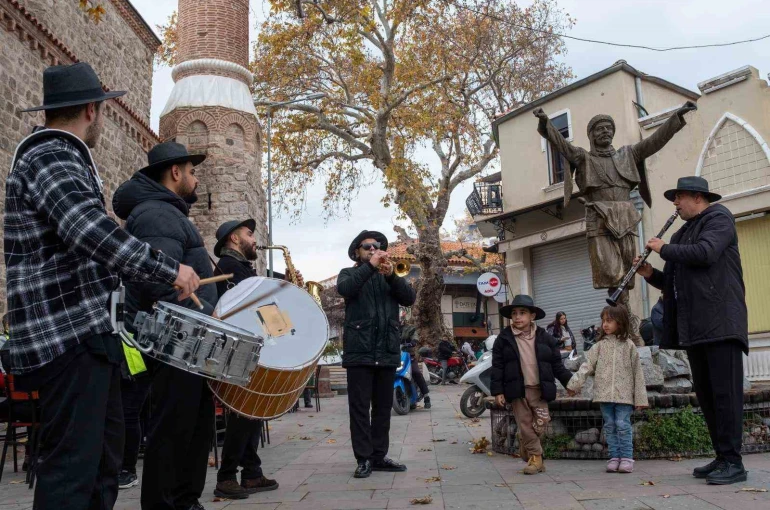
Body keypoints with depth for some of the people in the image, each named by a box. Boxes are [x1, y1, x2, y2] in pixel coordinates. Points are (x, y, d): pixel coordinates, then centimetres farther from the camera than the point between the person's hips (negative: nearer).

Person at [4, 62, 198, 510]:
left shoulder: (63, 157, 20)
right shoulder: (50, 156, -12)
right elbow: (89, 230, -30)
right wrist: (169, 269, -27)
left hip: (87, 330, 11)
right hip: (67, 335, -10)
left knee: (104, 452, 16)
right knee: (74, 462, -7)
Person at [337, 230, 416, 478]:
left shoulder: (389, 277, 18)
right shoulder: (349, 273, 9)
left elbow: (409, 298, 1)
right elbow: (344, 288, -15)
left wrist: (391, 275, -14)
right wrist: (370, 266, -20)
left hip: (387, 351, 4)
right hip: (359, 350, -4)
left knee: (383, 407, 8)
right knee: (360, 407, -2)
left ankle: (379, 456, 16)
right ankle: (364, 458, 3)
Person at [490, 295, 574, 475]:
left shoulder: (545, 338, 5)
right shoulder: (504, 339, 1)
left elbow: (556, 364, 11)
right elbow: (497, 366, 1)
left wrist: (568, 381, 6)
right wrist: (497, 391, -3)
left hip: (539, 389, 1)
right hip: (517, 390, -1)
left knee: (541, 422, -4)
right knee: (525, 424, 3)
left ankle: (525, 446, 22)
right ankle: (535, 456, 17)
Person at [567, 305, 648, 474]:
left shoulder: (628, 345, 2)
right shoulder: (600, 346, 8)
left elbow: (637, 371, 2)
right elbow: (587, 365, 0)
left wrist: (640, 397, -1)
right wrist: (574, 383, -14)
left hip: (623, 394, -3)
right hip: (604, 394, 3)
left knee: (623, 425, -6)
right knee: (610, 426, 6)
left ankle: (626, 458, 3)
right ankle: (614, 457, 12)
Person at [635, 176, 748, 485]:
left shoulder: (718, 217, 0)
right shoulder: (682, 234, 23)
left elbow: (705, 253, -20)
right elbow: (674, 282, 24)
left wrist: (663, 249, -7)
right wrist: (652, 275, 5)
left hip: (720, 322, -8)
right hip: (695, 326, 8)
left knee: (725, 392, -7)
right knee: (705, 394, 8)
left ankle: (733, 462, -2)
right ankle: (722, 457, 14)